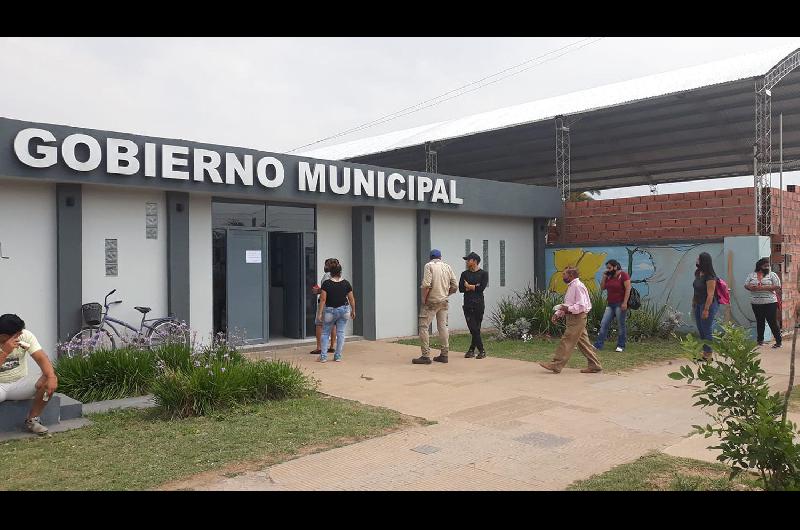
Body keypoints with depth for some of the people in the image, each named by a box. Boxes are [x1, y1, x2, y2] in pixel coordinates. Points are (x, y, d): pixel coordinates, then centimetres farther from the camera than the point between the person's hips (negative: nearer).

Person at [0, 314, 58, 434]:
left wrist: (51, 377, -35)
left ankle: (32, 420, -5)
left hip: (20, 383, 3)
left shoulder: (25, 335, -9)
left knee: (49, 382, -24)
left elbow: (41, 357, -18)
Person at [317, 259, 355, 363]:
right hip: (343, 310, 2)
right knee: (340, 333, 9)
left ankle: (323, 356, 7)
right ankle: (338, 356, 11)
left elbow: (323, 299, -13)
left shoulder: (326, 284, -11)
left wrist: (319, 313, -8)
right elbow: (351, 299, 1)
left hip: (330, 310, -2)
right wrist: (353, 311, 13)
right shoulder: (346, 283, -3)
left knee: (325, 333, 11)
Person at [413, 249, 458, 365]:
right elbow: (455, 286, 7)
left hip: (431, 302, -6)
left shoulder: (429, 266, -7)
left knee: (423, 327, -2)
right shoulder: (448, 267, 9)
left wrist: (424, 299, -9)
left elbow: (426, 285, -19)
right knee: (442, 327, 11)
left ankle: (426, 356, -5)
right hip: (444, 302, 6)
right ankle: (444, 355, 14)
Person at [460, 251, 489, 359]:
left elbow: (482, 288, -10)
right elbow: (461, 288, 2)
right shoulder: (465, 274, 14)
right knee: (473, 328, -5)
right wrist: (474, 287, -7)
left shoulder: (483, 273, 5)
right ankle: (481, 350, 1)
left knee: (476, 328, -1)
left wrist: (469, 286, -1)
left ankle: (472, 349, 9)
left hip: (478, 304, -2)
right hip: (467, 304, 2)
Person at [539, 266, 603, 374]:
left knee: (566, 342, -7)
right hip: (573, 318, 10)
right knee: (583, 342, 12)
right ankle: (594, 365, 17)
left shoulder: (578, 286, -15)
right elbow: (567, 305, 22)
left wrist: (568, 309, -24)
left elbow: (582, 306, -23)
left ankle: (556, 365, -4)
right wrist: (558, 314, 11)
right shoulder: (571, 287, 16)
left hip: (577, 318, -10)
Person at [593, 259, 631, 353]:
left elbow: (628, 289, -14)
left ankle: (621, 346, 12)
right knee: (604, 324, 2)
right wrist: (604, 276, 2)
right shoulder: (609, 276, 12)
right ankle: (598, 345, 2)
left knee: (621, 325, 2)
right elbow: (602, 288, 12)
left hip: (620, 304, -7)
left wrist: (625, 302, -20)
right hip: (610, 304, 7)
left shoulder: (623, 275, -8)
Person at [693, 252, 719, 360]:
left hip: (709, 304, -9)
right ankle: (704, 352, 24)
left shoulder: (710, 277, -18)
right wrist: (693, 304, 15)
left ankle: (708, 354, 6)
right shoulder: (698, 273, 8)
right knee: (700, 330, 14)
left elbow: (710, 294, -21)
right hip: (698, 304, 9)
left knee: (707, 330, -2)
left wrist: (706, 309, -23)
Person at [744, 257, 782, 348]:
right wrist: (751, 287, -15)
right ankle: (760, 340, 20)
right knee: (759, 322, 11)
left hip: (770, 302, -3)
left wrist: (764, 287, -17)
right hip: (756, 303, 3)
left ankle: (778, 341, 4)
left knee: (773, 322, -3)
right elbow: (746, 285, 8)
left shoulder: (772, 274, 1)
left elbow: (777, 286, -7)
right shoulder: (751, 275, 9)